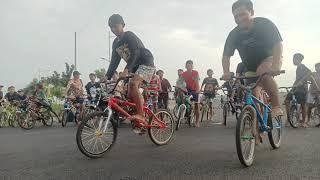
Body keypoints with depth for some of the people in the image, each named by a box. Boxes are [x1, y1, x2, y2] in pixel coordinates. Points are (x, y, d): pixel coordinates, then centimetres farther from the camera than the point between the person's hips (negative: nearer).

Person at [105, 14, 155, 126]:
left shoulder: (130, 36, -14)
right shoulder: (115, 43, 8)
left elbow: (135, 53, -27)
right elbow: (114, 61, 8)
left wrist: (126, 70, -40)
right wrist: (107, 77, -3)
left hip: (146, 63, -8)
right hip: (135, 67, 8)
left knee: (133, 84, -31)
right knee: (130, 95, 2)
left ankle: (141, 115, -29)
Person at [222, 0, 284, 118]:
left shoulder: (264, 24, -22)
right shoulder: (234, 34, -13)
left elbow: (278, 45, -30)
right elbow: (226, 56, -13)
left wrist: (275, 66, -46)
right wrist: (226, 73, -32)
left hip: (269, 58, -4)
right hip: (251, 67, 4)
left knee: (263, 74, -36)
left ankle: (277, 107, -26)